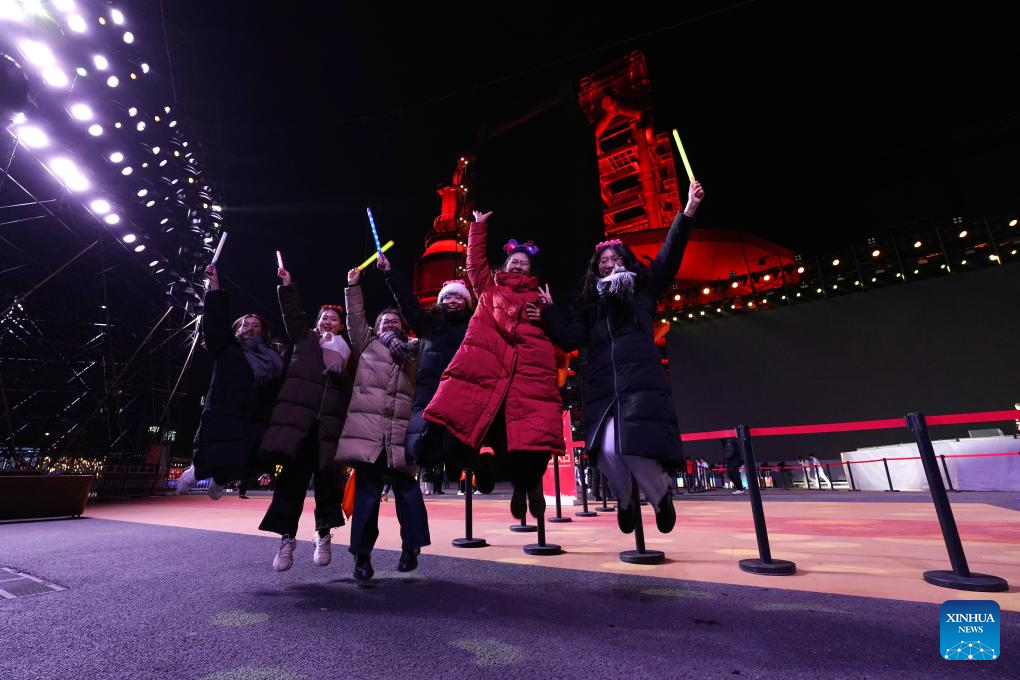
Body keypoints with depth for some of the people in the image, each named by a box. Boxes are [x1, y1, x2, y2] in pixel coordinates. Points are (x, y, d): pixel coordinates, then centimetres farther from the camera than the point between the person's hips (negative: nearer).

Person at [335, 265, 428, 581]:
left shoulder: (413, 350, 21)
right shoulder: (367, 342, 20)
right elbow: (355, 319, 13)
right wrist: (353, 286, 10)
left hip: (400, 428, 1)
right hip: (366, 424, -1)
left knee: (406, 487, -1)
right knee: (367, 488, -1)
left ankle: (411, 547, 9)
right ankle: (362, 554, 7)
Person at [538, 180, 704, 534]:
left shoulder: (643, 291, 16)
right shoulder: (590, 305, 20)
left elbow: (669, 258, 5)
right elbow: (569, 339, 12)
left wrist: (687, 212, -4)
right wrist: (549, 311, 5)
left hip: (641, 383, -2)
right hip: (602, 389, 2)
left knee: (635, 449, -18)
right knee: (607, 452, -15)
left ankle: (662, 495, 16)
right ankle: (625, 500, 18)